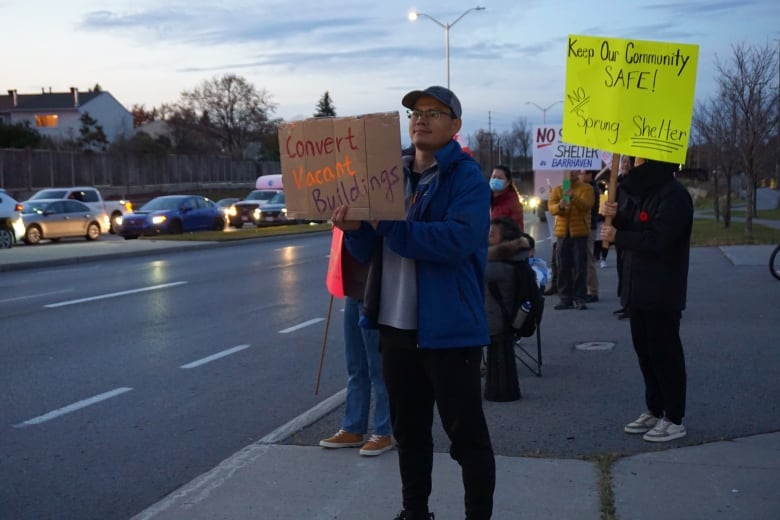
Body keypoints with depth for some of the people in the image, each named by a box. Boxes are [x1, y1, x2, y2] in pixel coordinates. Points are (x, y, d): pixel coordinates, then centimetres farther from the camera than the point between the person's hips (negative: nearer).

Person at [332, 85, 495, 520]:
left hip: (449, 328, -7)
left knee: (467, 434, 2)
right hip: (396, 326, 7)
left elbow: (459, 239, -26)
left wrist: (391, 226, -26)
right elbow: (370, 250, 12)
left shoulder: (468, 177, -9)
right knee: (408, 430, 18)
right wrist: (354, 228, -10)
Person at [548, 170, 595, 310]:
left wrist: (574, 197, -32)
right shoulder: (556, 190, 11)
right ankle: (565, 299, 9)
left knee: (580, 267, -3)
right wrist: (560, 206, -27)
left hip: (580, 233, -3)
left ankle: (579, 299, 1)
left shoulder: (586, 189, 3)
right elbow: (551, 207, -4)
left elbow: (587, 205, -15)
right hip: (562, 233, 3)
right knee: (563, 268, 4)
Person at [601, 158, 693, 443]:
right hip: (639, 286, 9)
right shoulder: (640, 191, 13)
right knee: (645, 350, 14)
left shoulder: (674, 195, -17)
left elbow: (657, 239, -25)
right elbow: (630, 228, 14)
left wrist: (617, 236, -17)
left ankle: (674, 419, 6)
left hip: (662, 291, -9)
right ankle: (654, 411, 24)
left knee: (665, 352, -3)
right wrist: (616, 215, -7)